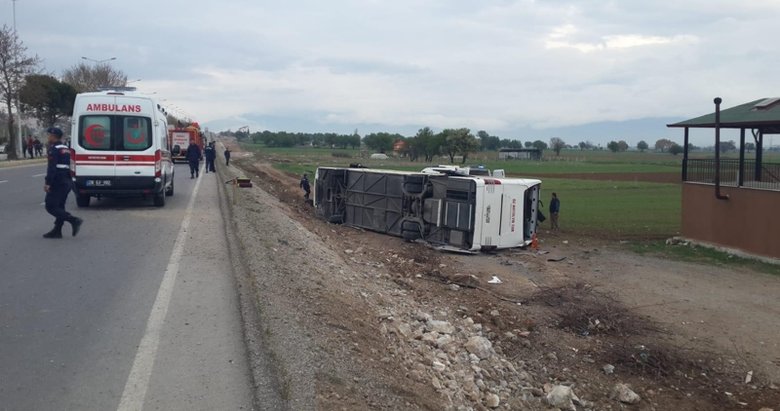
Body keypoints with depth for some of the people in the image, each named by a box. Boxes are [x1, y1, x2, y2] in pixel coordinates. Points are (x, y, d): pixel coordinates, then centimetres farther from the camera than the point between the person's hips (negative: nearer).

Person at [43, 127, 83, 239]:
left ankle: (74, 220, -18)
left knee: (50, 207, -7)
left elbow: (52, 167, -20)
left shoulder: (54, 149, -11)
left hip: (57, 183, -9)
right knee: (59, 207, 13)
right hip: (67, 182, 9)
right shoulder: (66, 149, 17)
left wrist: (48, 183, -22)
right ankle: (57, 231, 15)